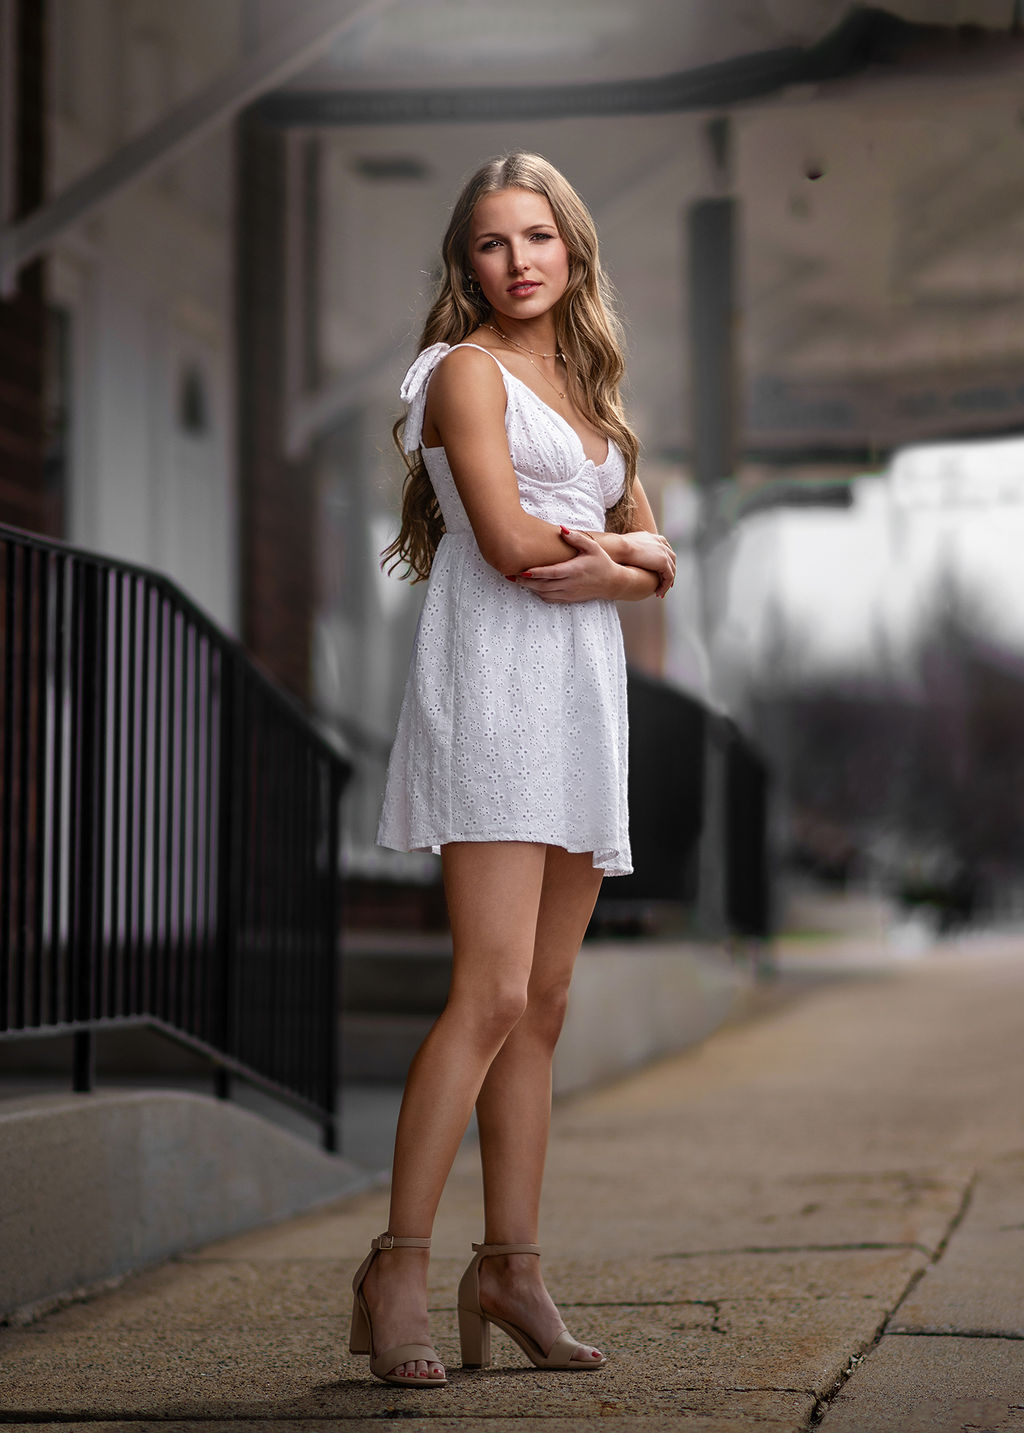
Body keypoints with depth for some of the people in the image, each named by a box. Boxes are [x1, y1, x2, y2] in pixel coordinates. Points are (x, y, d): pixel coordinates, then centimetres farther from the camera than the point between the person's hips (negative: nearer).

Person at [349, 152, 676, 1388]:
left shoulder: (588, 388, 22)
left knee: (543, 1004, 5)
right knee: (493, 991, -17)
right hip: (493, 681, -8)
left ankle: (510, 1272, 7)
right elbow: (510, 539, -14)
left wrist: (609, 567, -6)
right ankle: (396, 1272, -17)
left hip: (583, 692, 8)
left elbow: (656, 560, 16)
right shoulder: (469, 371, -1)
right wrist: (618, 545, 3)